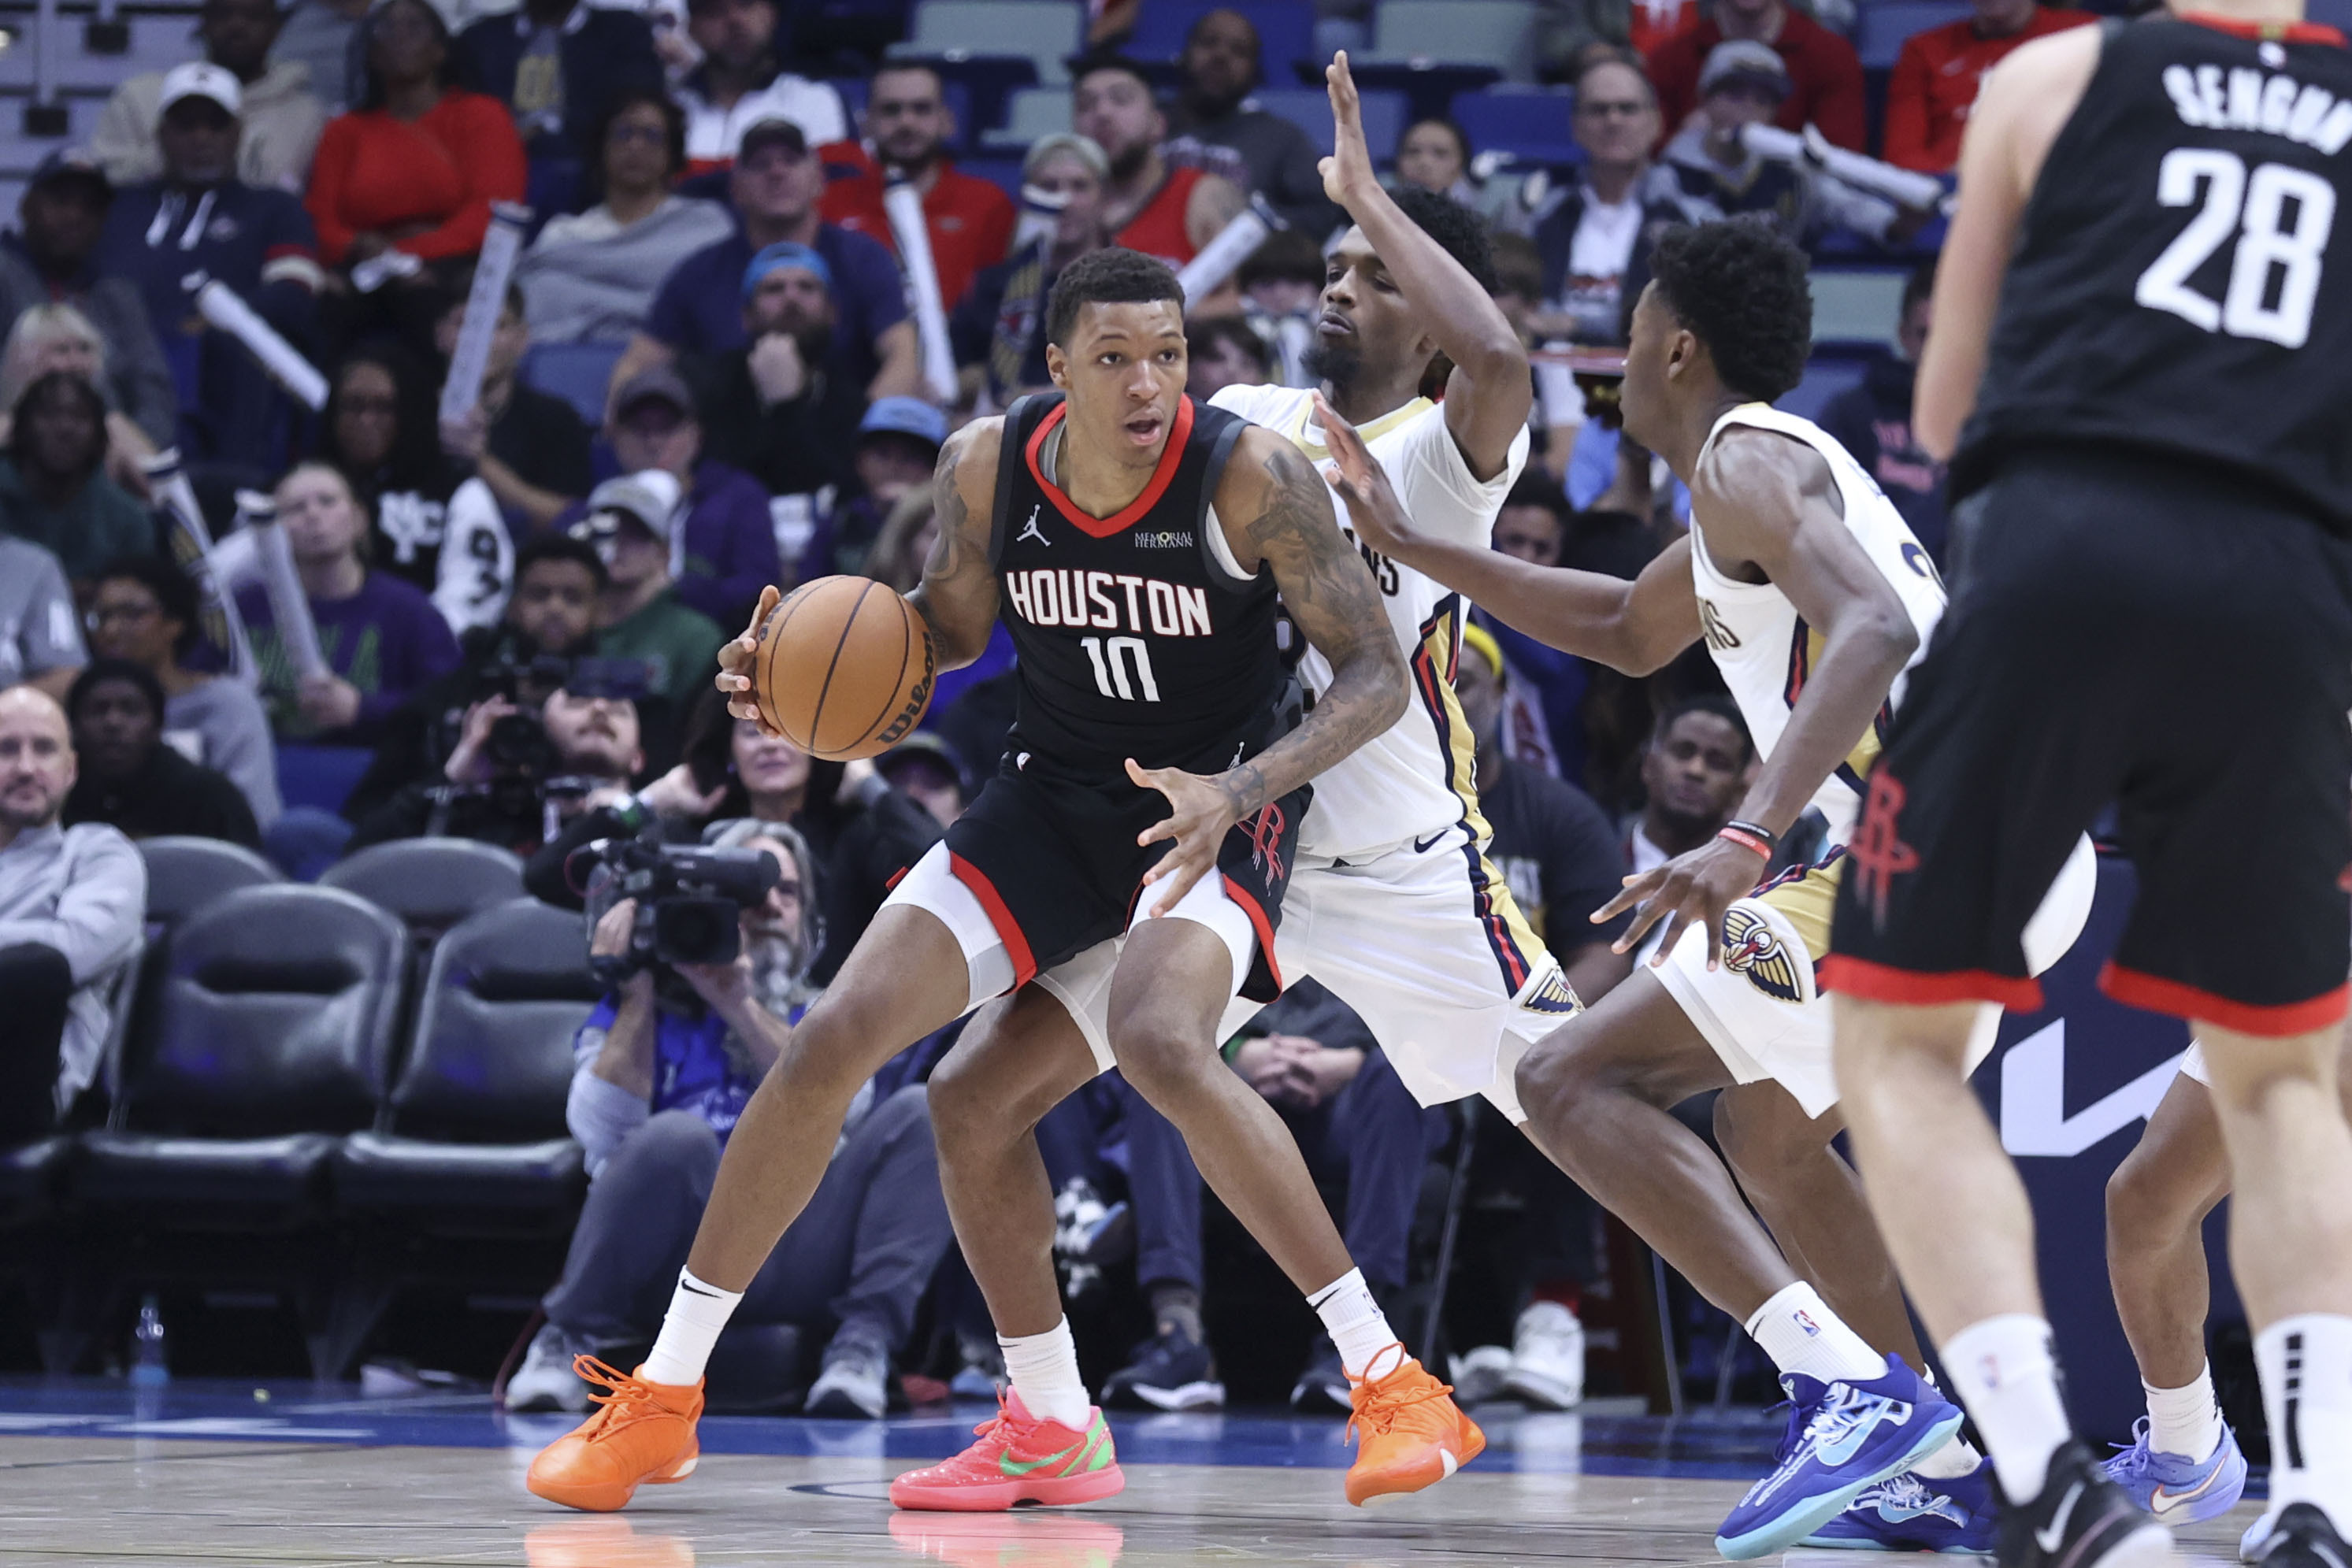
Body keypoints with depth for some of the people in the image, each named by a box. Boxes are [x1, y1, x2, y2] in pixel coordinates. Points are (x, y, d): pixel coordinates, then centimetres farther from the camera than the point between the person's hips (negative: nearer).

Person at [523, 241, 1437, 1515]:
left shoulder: (1250, 477, -23)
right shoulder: (986, 467, -11)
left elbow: (1375, 675, -17)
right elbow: (952, 623, 10)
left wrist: (1238, 791, -33)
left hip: (1216, 805, -5)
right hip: (1056, 797, 5)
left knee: (1162, 1044, -34)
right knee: (832, 1040, -7)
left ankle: (1391, 1379, -24)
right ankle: (662, 1398, 6)